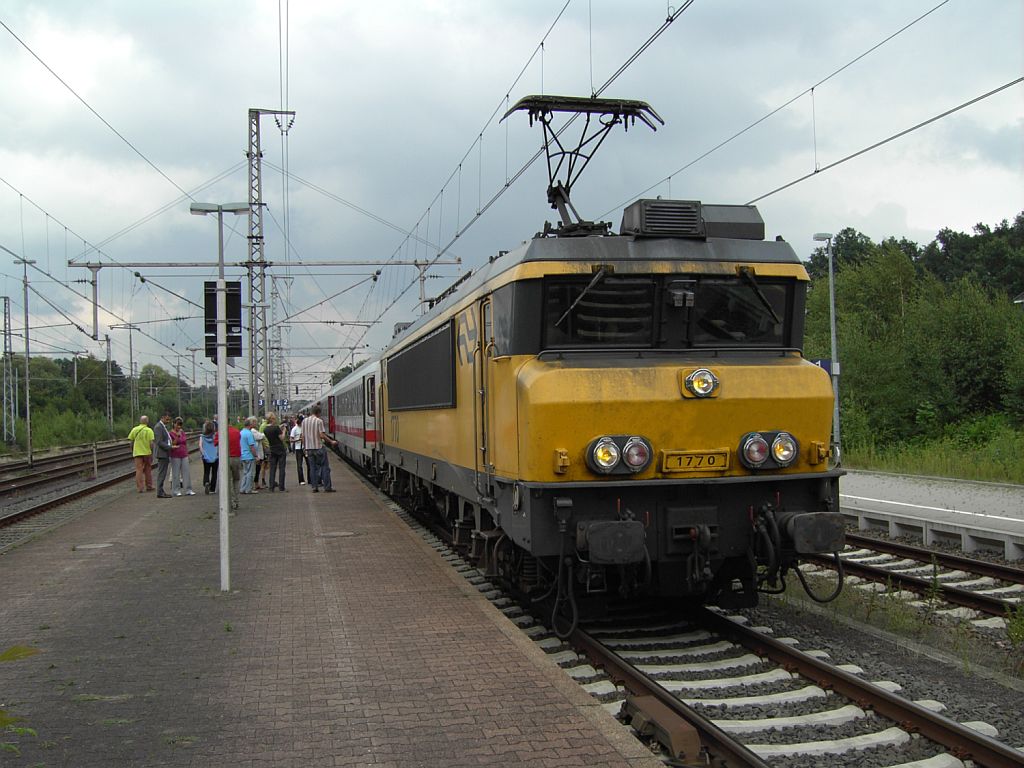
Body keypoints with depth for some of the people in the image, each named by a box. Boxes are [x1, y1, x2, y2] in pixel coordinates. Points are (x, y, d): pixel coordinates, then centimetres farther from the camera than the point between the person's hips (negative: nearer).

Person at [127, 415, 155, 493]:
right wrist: (152, 453, -5)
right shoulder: (149, 430, -5)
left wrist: (132, 452, 14)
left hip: (137, 453, 1)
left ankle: (141, 488, -1)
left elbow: (131, 443, 4)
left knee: (139, 470, 3)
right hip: (147, 453, -1)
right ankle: (149, 486, 21)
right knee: (148, 470, 13)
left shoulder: (134, 429, 2)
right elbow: (151, 443, -11)